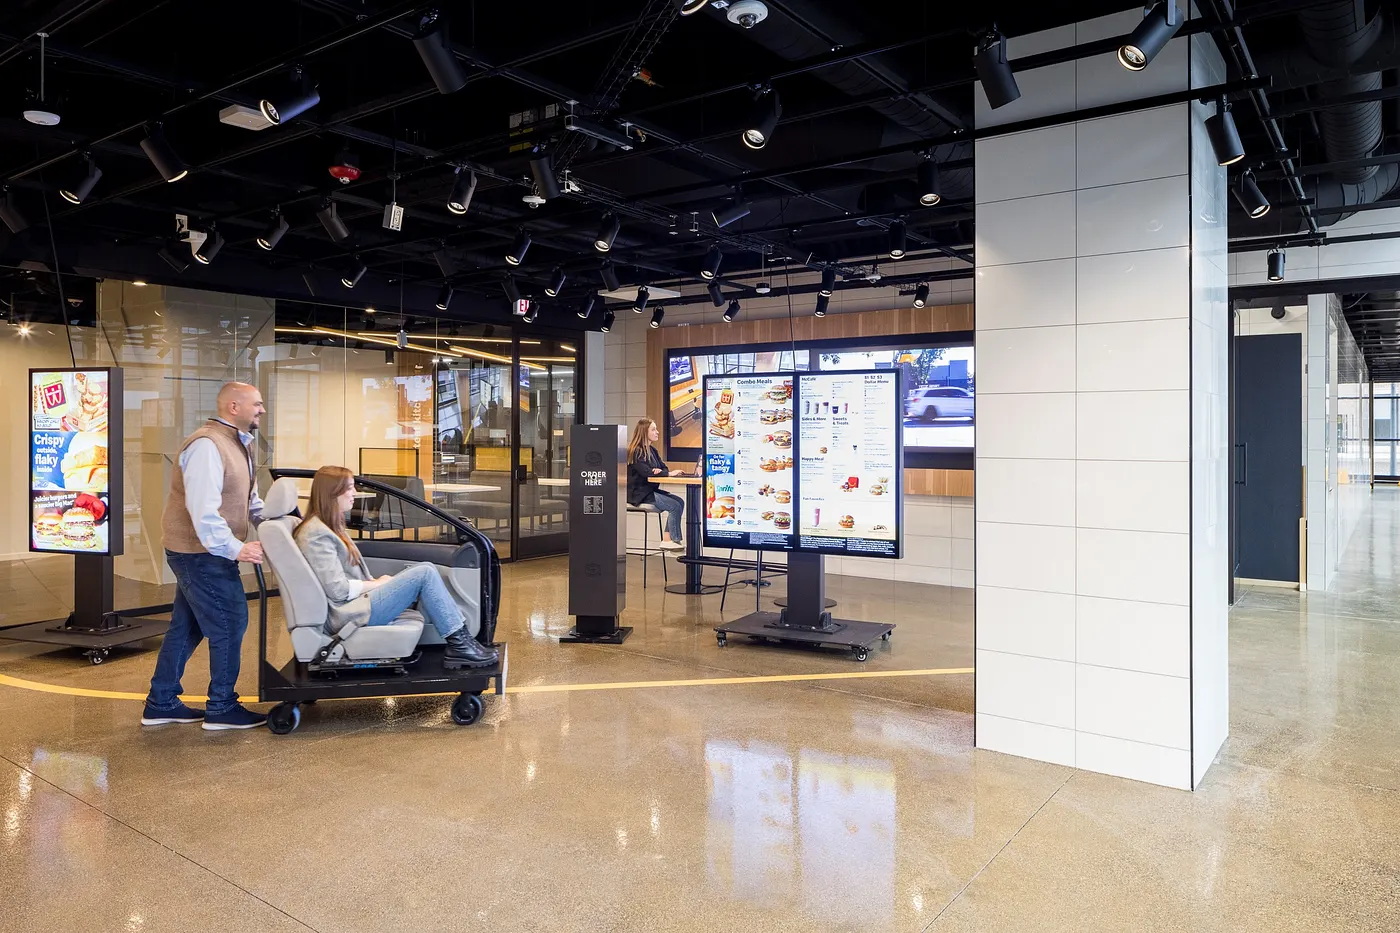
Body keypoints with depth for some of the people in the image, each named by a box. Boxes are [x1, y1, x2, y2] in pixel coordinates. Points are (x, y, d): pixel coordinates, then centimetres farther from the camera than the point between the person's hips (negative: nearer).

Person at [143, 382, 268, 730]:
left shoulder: (237, 445, 14)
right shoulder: (207, 445, -20)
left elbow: (250, 499, 18)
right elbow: (203, 510, -28)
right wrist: (235, 548, -29)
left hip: (200, 553, 10)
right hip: (201, 553, -10)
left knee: (187, 627, 17)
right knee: (230, 624, -3)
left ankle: (161, 703, 28)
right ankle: (221, 709, 8)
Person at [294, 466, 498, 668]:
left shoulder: (329, 525, 17)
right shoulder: (316, 534, -15)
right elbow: (338, 590, -20)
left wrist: (376, 582, 1)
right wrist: (378, 583, -7)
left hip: (359, 599, 10)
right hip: (349, 614, -10)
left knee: (426, 569, -1)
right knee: (424, 574, -17)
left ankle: (461, 638, -9)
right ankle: (459, 645, -13)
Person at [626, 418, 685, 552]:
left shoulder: (652, 450, 15)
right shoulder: (636, 451, -12)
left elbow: (663, 467, 14)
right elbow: (646, 472, -23)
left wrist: (659, 471, -12)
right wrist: (668, 473, -22)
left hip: (651, 490, 9)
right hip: (639, 493, -9)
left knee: (680, 501, -7)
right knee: (675, 506, -20)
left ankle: (667, 540, -8)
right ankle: (673, 540, -10)